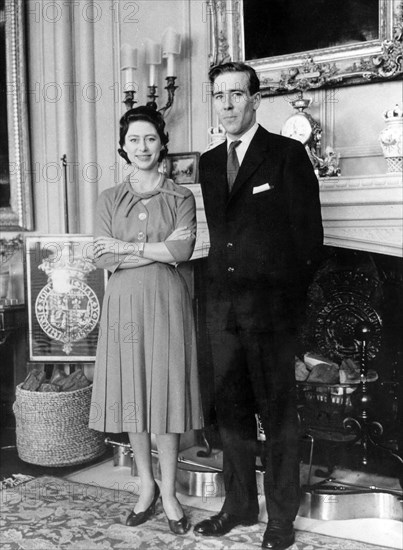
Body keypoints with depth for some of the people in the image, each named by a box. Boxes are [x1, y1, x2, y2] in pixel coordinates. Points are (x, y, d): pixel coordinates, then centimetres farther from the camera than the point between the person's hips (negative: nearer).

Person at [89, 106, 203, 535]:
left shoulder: (181, 197, 4)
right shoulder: (109, 200, 8)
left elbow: (183, 251, -12)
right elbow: (102, 259, -5)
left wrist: (127, 247, -10)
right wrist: (158, 250, -10)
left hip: (166, 302, -2)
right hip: (124, 304, 2)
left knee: (166, 393, 1)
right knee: (132, 395, 8)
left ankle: (168, 493, 15)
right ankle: (146, 485, 26)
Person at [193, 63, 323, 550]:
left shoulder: (288, 154, -4)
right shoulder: (209, 163, 14)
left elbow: (308, 235, -5)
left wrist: (287, 295, -4)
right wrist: (222, 287, 7)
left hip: (270, 307, -5)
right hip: (223, 307, 6)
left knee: (278, 415, 4)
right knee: (231, 411, 13)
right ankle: (239, 504, 29)